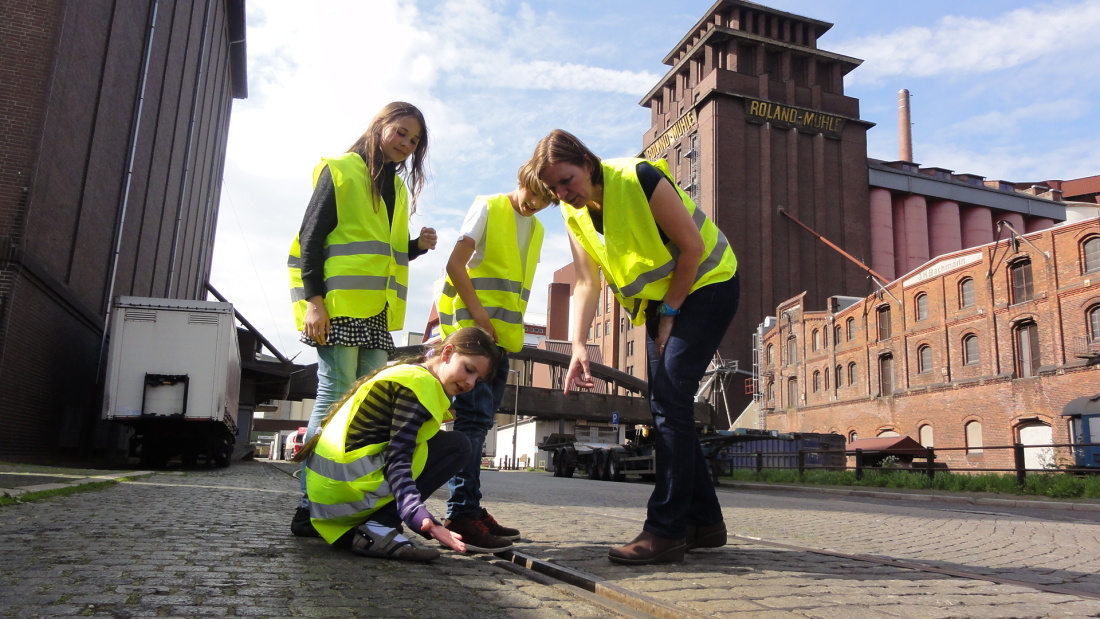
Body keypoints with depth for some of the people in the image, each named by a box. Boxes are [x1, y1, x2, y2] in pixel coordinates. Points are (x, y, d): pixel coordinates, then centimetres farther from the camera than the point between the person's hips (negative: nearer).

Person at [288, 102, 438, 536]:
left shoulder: (398, 187, 23)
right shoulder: (340, 170, 3)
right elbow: (311, 236, -5)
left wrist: (418, 246, 6)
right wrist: (313, 297, -14)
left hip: (378, 311, 7)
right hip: (338, 305, -7)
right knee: (336, 398, -10)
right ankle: (310, 507, -5)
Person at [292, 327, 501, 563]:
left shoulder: (405, 374, 19)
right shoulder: (419, 382, -12)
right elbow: (398, 459, -22)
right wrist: (419, 515, -33)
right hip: (350, 486, -10)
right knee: (456, 446, -6)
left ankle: (348, 531, 16)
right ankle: (378, 528, -13)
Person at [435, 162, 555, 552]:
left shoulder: (536, 230, 18)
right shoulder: (488, 207, -2)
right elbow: (455, 263, -11)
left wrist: (511, 332, 8)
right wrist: (479, 316, -17)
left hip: (502, 337, 7)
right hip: (472, 330, -7)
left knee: (479, 420, 9)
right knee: (474, 416, -14)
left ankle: (468, 510, 15)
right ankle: (462, 514, -14)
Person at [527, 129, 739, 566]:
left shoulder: (639, 179, -23)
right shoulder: (575, 215, -2)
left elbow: (692, 247, -19)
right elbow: (586, 284, -7)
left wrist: (669, 313, -14)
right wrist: (578, 346, -21)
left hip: (707, 285, -8)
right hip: (660, 302, 8)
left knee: (669, 402, -17)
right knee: (668, 408, 6)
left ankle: (665, 530, -14)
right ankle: (704, 522, 17)